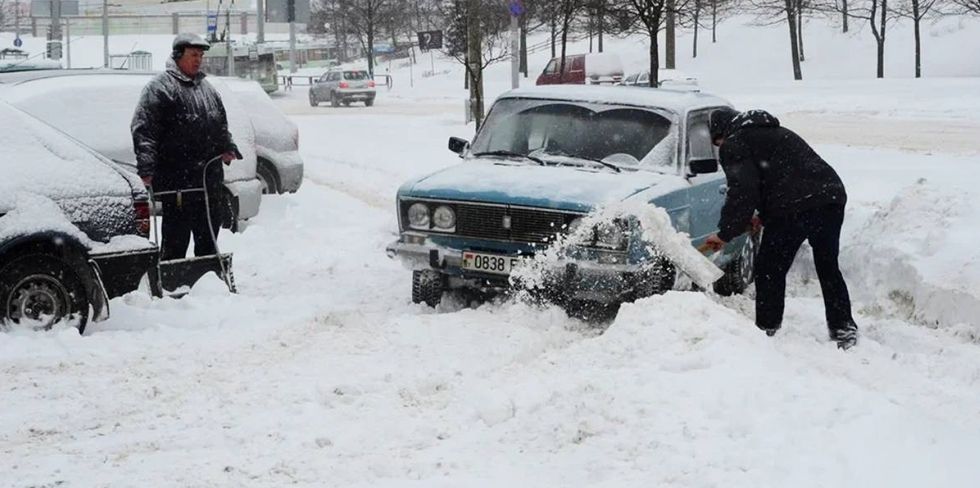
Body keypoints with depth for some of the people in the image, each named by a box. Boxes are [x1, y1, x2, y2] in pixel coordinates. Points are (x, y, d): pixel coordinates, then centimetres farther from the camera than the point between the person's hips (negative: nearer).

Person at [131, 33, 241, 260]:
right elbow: (143, 130, -13)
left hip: (210, 177, 8)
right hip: (176, 179, -7)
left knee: (209, 235, 16)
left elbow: (221, 126, 29)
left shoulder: (207, 89, 19)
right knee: (176, 239, -5)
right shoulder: (159, 88, -6)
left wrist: (228, 148, 12)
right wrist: (147, 169, -22)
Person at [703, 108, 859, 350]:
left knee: (769, 271, 6)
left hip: (793, 209, -8)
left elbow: (742, 192, -7)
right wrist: (763, 216, 33)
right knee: (829, 268, 18)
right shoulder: (776, 132, 32)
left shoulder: (734, 146, 4)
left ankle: (767, 331, 10)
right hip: (832, 196, 8)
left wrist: (725, 233, 1)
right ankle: (844, 329, 19)